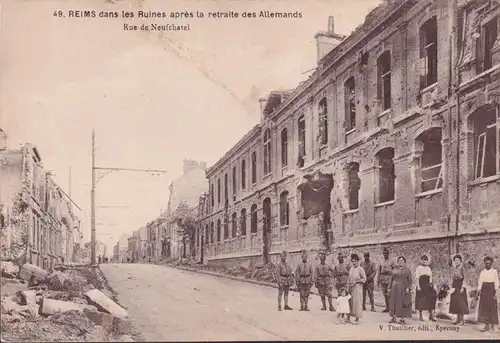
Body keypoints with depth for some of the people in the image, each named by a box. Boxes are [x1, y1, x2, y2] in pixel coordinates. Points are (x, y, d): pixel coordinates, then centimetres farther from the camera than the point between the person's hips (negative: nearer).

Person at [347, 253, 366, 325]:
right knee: (349, 302, 6)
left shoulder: (360, 269, -7)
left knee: (357, 302, -3)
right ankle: (348, 317, 13)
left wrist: (355, 282, -15)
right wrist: (348, 283, 3)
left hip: (357, 288, -6)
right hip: (350, 288, 6)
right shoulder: (351, 269, 12)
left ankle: (357, 319, 4)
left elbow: (364, 279, -10)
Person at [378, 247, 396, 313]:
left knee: (389, 294, -11)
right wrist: (378, 280, 16)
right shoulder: (382, 262, 15)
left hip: (389, 279, -5)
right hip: (382, 280, 5)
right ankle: (387, 307, 14)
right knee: (385, 294, 8)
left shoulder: (392, 261, 0)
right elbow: (379, 272, 19)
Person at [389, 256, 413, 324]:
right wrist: (390, 287, 6)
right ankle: (393, 317, 7)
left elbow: (410, 280, -1)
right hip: (395, 288, 3)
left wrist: (408, 288, -12)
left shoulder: (407, 270, 4)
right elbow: (391, 279, 13)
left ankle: (402, 319, 1)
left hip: (403, 288, -3)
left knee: (403, 303, -3)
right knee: (394, 302, 2)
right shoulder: (395, 270, 11)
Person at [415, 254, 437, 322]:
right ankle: (420, 315, 7)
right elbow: (417, 277, -5)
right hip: (421, 285, -4)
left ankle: (431, 315, 3)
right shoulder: (419, 268, 0)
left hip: (428, 285, 5)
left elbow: (430, 278, 16)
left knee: (430, 299, -2)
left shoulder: (429, 268, 15)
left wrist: (431, 284, 4)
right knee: (421, 300, -2)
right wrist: (418, 286, -14)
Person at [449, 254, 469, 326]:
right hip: (455, 286, 6)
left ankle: (462, 320, -2)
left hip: (460, 286, -6)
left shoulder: (462, 268, -8)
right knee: (455, 302, 7)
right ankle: (458, 318, 15)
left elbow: (464, 278, -10)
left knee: (460, 302, -7)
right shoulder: (453, 269, 10)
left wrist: (462, 287, -16)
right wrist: (451, 286, 9)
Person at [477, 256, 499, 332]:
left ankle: (492, 326, 5)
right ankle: (486, 326, 7)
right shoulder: (482, 272, 8)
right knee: (484, 308, 0)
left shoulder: (494, 272, 2)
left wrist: (495, 292, -7)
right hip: (484, 290, 2)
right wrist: (479, 290, -5)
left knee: (492, 308, -3)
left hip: (491, 290, -2)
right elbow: (480, 282, 6)